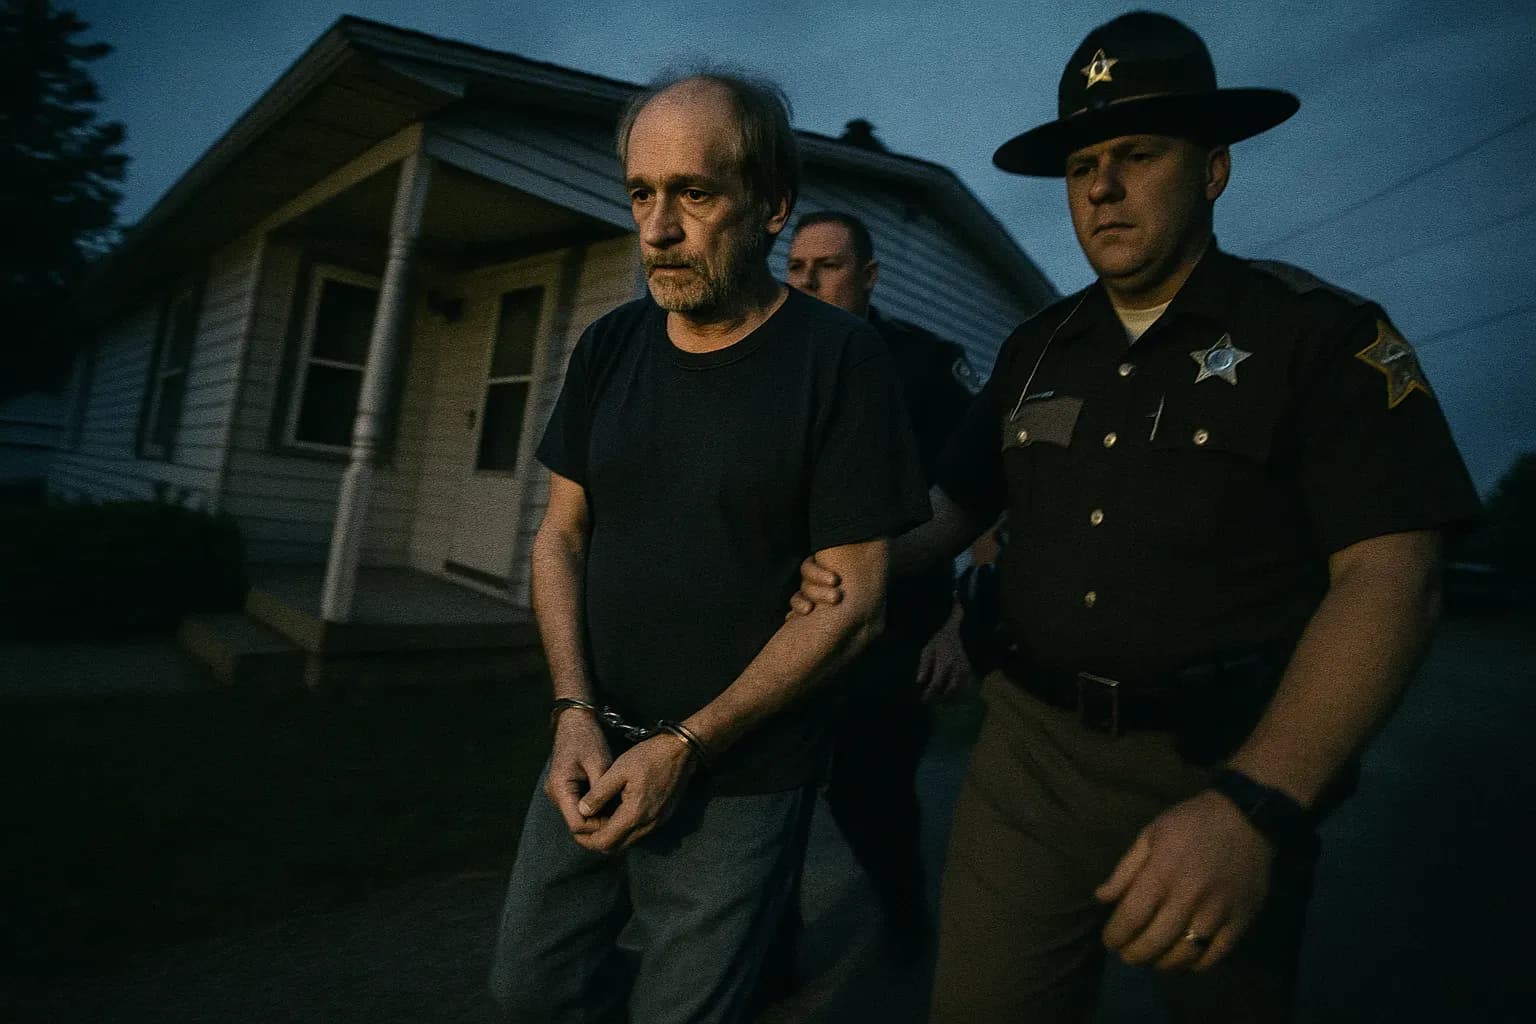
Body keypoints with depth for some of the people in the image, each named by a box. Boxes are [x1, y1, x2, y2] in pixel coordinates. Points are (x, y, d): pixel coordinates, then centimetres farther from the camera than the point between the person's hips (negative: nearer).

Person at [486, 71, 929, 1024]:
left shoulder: (841, 359, -13)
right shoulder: (610, 346, 3)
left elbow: (855, 599, -14)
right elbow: (561, 535, 6)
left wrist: (685, 746, -15)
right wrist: (576, 712, -8)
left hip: (737, 784, -4)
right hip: (595, 753, 5)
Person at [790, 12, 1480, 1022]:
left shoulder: (1322, 333, -6)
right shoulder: (1036, 350, 8)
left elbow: (1389, 578, -14)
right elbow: (959, 502, 14)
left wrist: (1253, 806, -27)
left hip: (1227, 767, -2)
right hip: (1031, 750, 3)